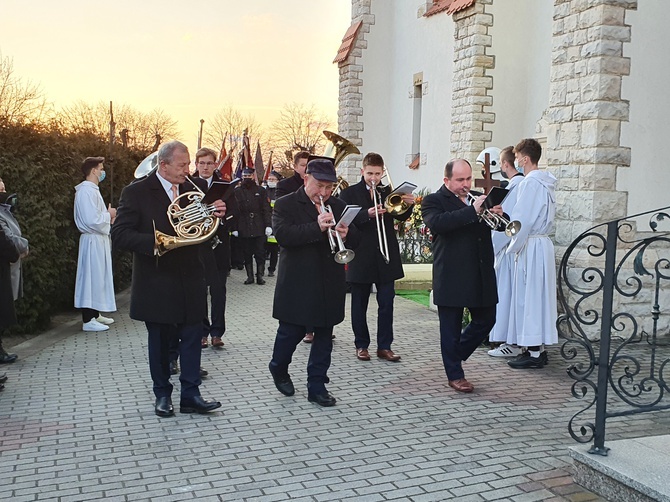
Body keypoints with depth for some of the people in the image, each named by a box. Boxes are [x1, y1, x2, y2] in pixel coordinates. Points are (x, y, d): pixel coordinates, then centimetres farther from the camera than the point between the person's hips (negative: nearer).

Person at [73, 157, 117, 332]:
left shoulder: (92, 190, 15)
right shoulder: (87, 191, -18)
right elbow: (92, 220, -25)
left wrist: (108, 216, 8)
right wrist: (109, 214, -11)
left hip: (99, 240, 11)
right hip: (93, 241, -11)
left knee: (99, 277, 16)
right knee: (92, 278, -5)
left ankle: (95, 314, 26)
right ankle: (88, 320, 0)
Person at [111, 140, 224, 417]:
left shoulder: (197, 187, 5)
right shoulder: (136, 192, -7)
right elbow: (120, 233, -12)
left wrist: (217, 214, -10)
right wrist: (154, 242, -25)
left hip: (190, 278, 3)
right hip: (156, 282, -3)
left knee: (192, 337, 3)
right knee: (159, 340, 10)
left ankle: (191, 394, 12)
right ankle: (162, 394, 24)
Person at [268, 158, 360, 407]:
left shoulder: (339, 207, 11)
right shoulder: (285, 205, -2)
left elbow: (355, 240, 8)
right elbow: (282, 235, -19)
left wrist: (346, 235, -16)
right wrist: (317, 227, -28)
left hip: (330, 284, 4)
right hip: (297, 283, -4)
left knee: (324, 335, 7)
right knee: (291, 331, 5)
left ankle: (317, 386, 18)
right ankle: (279, 368, 34)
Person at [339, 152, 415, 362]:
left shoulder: (388, 192, 9)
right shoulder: (349, 193, -1)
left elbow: (401, 216, 2)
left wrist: (408, 205, -18)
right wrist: (367, 214, -27)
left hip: (386, 257, 3)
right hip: (360, 257, -2)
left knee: (386, 303, 4)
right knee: (359, 304, 7)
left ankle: (384, 346, 11)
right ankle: (361, 345, 19)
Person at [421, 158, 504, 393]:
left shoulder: (478, 198, 14)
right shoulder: (433, 201, -4)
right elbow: (437, 223, -24)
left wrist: (498, 215, -11)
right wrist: (472, 211, -29)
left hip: (481, 275, 6)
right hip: (451, 276, -6)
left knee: (486, 320, 12)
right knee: (451, 327, 3)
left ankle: (456, 355, 33)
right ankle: (455, 375, 16)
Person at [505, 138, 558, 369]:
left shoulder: (530, 183, -15)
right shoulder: (545, 182, 15)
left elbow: (523, 220, -18)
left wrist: (513, 247, -7)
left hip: (531, 246, -10)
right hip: (543, 242, 10)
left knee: (529, 296, -4)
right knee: (538, 296, 13)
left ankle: (534, 353, 0)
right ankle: (539, 348, 19)